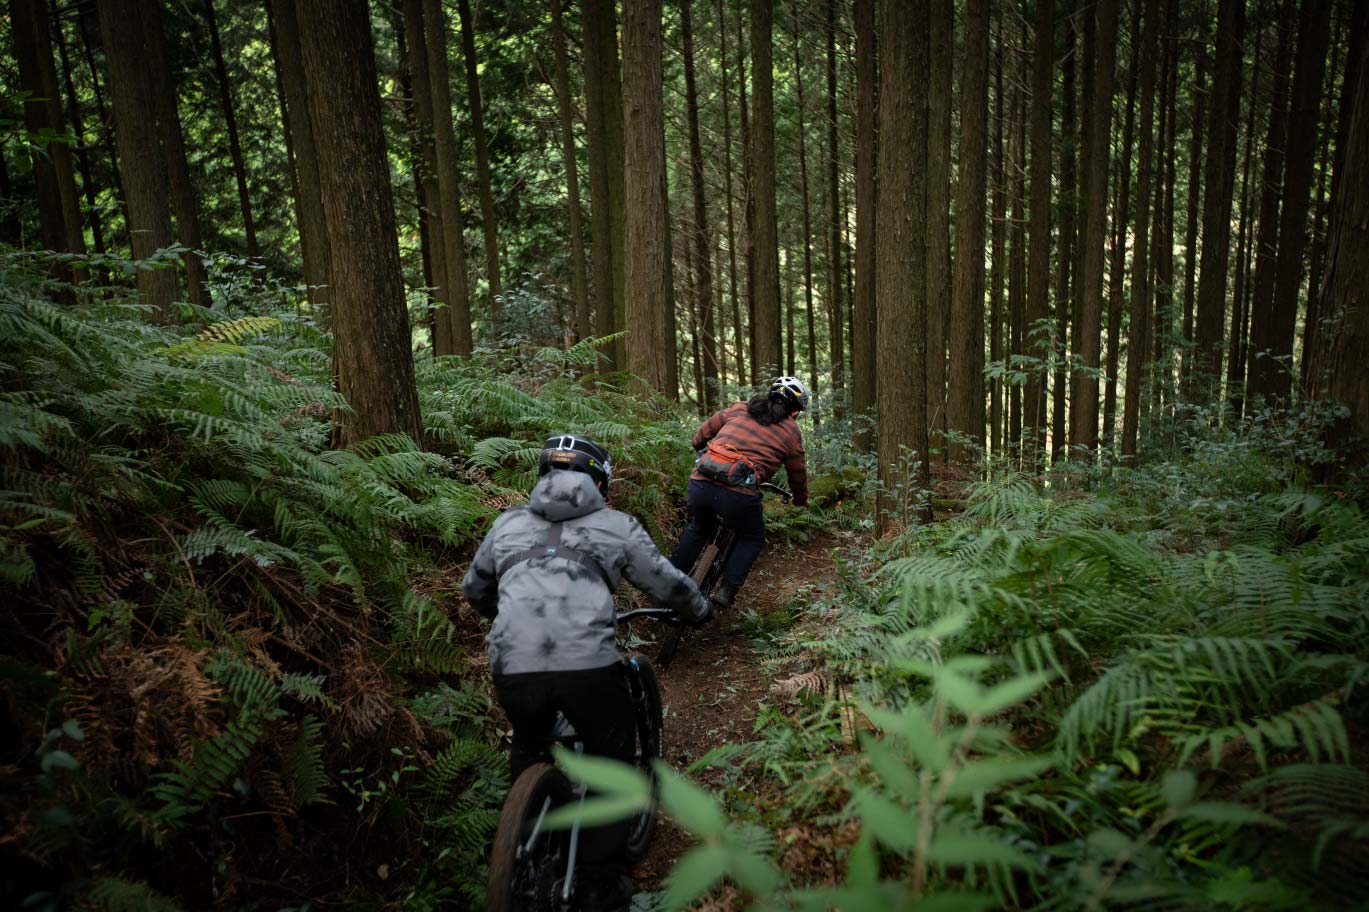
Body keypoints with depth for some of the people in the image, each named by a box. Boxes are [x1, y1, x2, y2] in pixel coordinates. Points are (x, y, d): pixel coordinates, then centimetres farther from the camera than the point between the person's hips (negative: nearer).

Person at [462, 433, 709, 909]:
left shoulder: (508, 523, 20)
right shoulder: (615, 525, 13)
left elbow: (473, 589, 34)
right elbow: (669, 584, 20)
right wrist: (701, 611, 41)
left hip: (512, 668, 3)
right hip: (588, 668, -3)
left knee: (527, 752, 33)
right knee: (612, 764, 21)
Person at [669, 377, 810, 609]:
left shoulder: (738, 408, 20)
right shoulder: (791, 432, 15)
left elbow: (702, 434, 27)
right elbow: (798, 475, 25)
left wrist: (700, 449, 49)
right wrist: (800, 499, 45)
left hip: (700, 482, 4)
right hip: (738, 491, -3)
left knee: (698, 529, 32)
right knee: (752, 539, 25)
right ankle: (727, 590, 12)